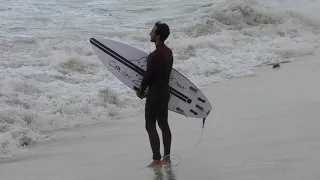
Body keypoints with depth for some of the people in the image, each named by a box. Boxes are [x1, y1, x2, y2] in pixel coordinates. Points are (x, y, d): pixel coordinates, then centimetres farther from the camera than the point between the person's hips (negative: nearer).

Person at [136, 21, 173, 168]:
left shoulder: (155, 55, -23)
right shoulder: (168, 52, 5)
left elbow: (148, 75, -19)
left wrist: (141, 91, -4)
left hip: (155, 94, -9)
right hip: (165, 92, 9)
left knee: (150, 126, -1)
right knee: (163, 124, 14)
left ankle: (157, 160, -1)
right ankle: (167, 157, 19)